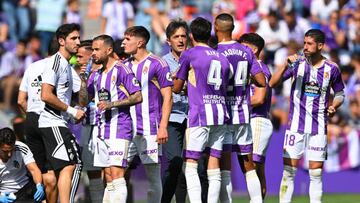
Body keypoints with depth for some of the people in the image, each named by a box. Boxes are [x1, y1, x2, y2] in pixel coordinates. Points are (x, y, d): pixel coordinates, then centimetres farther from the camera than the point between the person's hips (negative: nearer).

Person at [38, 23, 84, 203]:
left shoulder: (68, 66, 20)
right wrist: (72, 111, -14)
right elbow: (46, 96, -19)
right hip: (53, 123, -10)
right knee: (69, 166, -18)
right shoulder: (55, 62, -10)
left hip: (61, 124, 10)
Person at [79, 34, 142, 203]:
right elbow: (84, 101, 19)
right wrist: (83, 80, 5)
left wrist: (112, 104, -18)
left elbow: (138, 97, -12)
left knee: (116, 174, -14)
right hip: (101, 130, 8)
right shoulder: (96, 75, 17)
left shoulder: (122, 70, -7)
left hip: (118, 129, -8)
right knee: (108, 178, 8)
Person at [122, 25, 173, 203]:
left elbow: (167, 97, -6)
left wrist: (163, 127, -13)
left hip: (149, 130, -6)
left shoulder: (157, 64, -4)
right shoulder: (125, 65, 14)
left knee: (153, 175, 0)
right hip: (126, 128, 6)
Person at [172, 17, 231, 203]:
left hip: (199, 115, -5)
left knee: (190, 165, -4)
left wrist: (175, 79, 29)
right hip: (220, 114, 5)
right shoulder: (222, 59, 15)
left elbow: (176, 88, 5)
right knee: (214, 167, 4)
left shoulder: (188, 55, 0)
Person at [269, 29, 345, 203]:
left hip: (318, 128, 0)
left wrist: (334, 106, -7)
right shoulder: (298, 64, -1)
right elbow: (272, 83, -6)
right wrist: (286, 65, -20)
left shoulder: (332, 69, 0)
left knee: (316, 173, 1)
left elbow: (339, 94, 14)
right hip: (295, 125, 0)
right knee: (289, 171, -3)